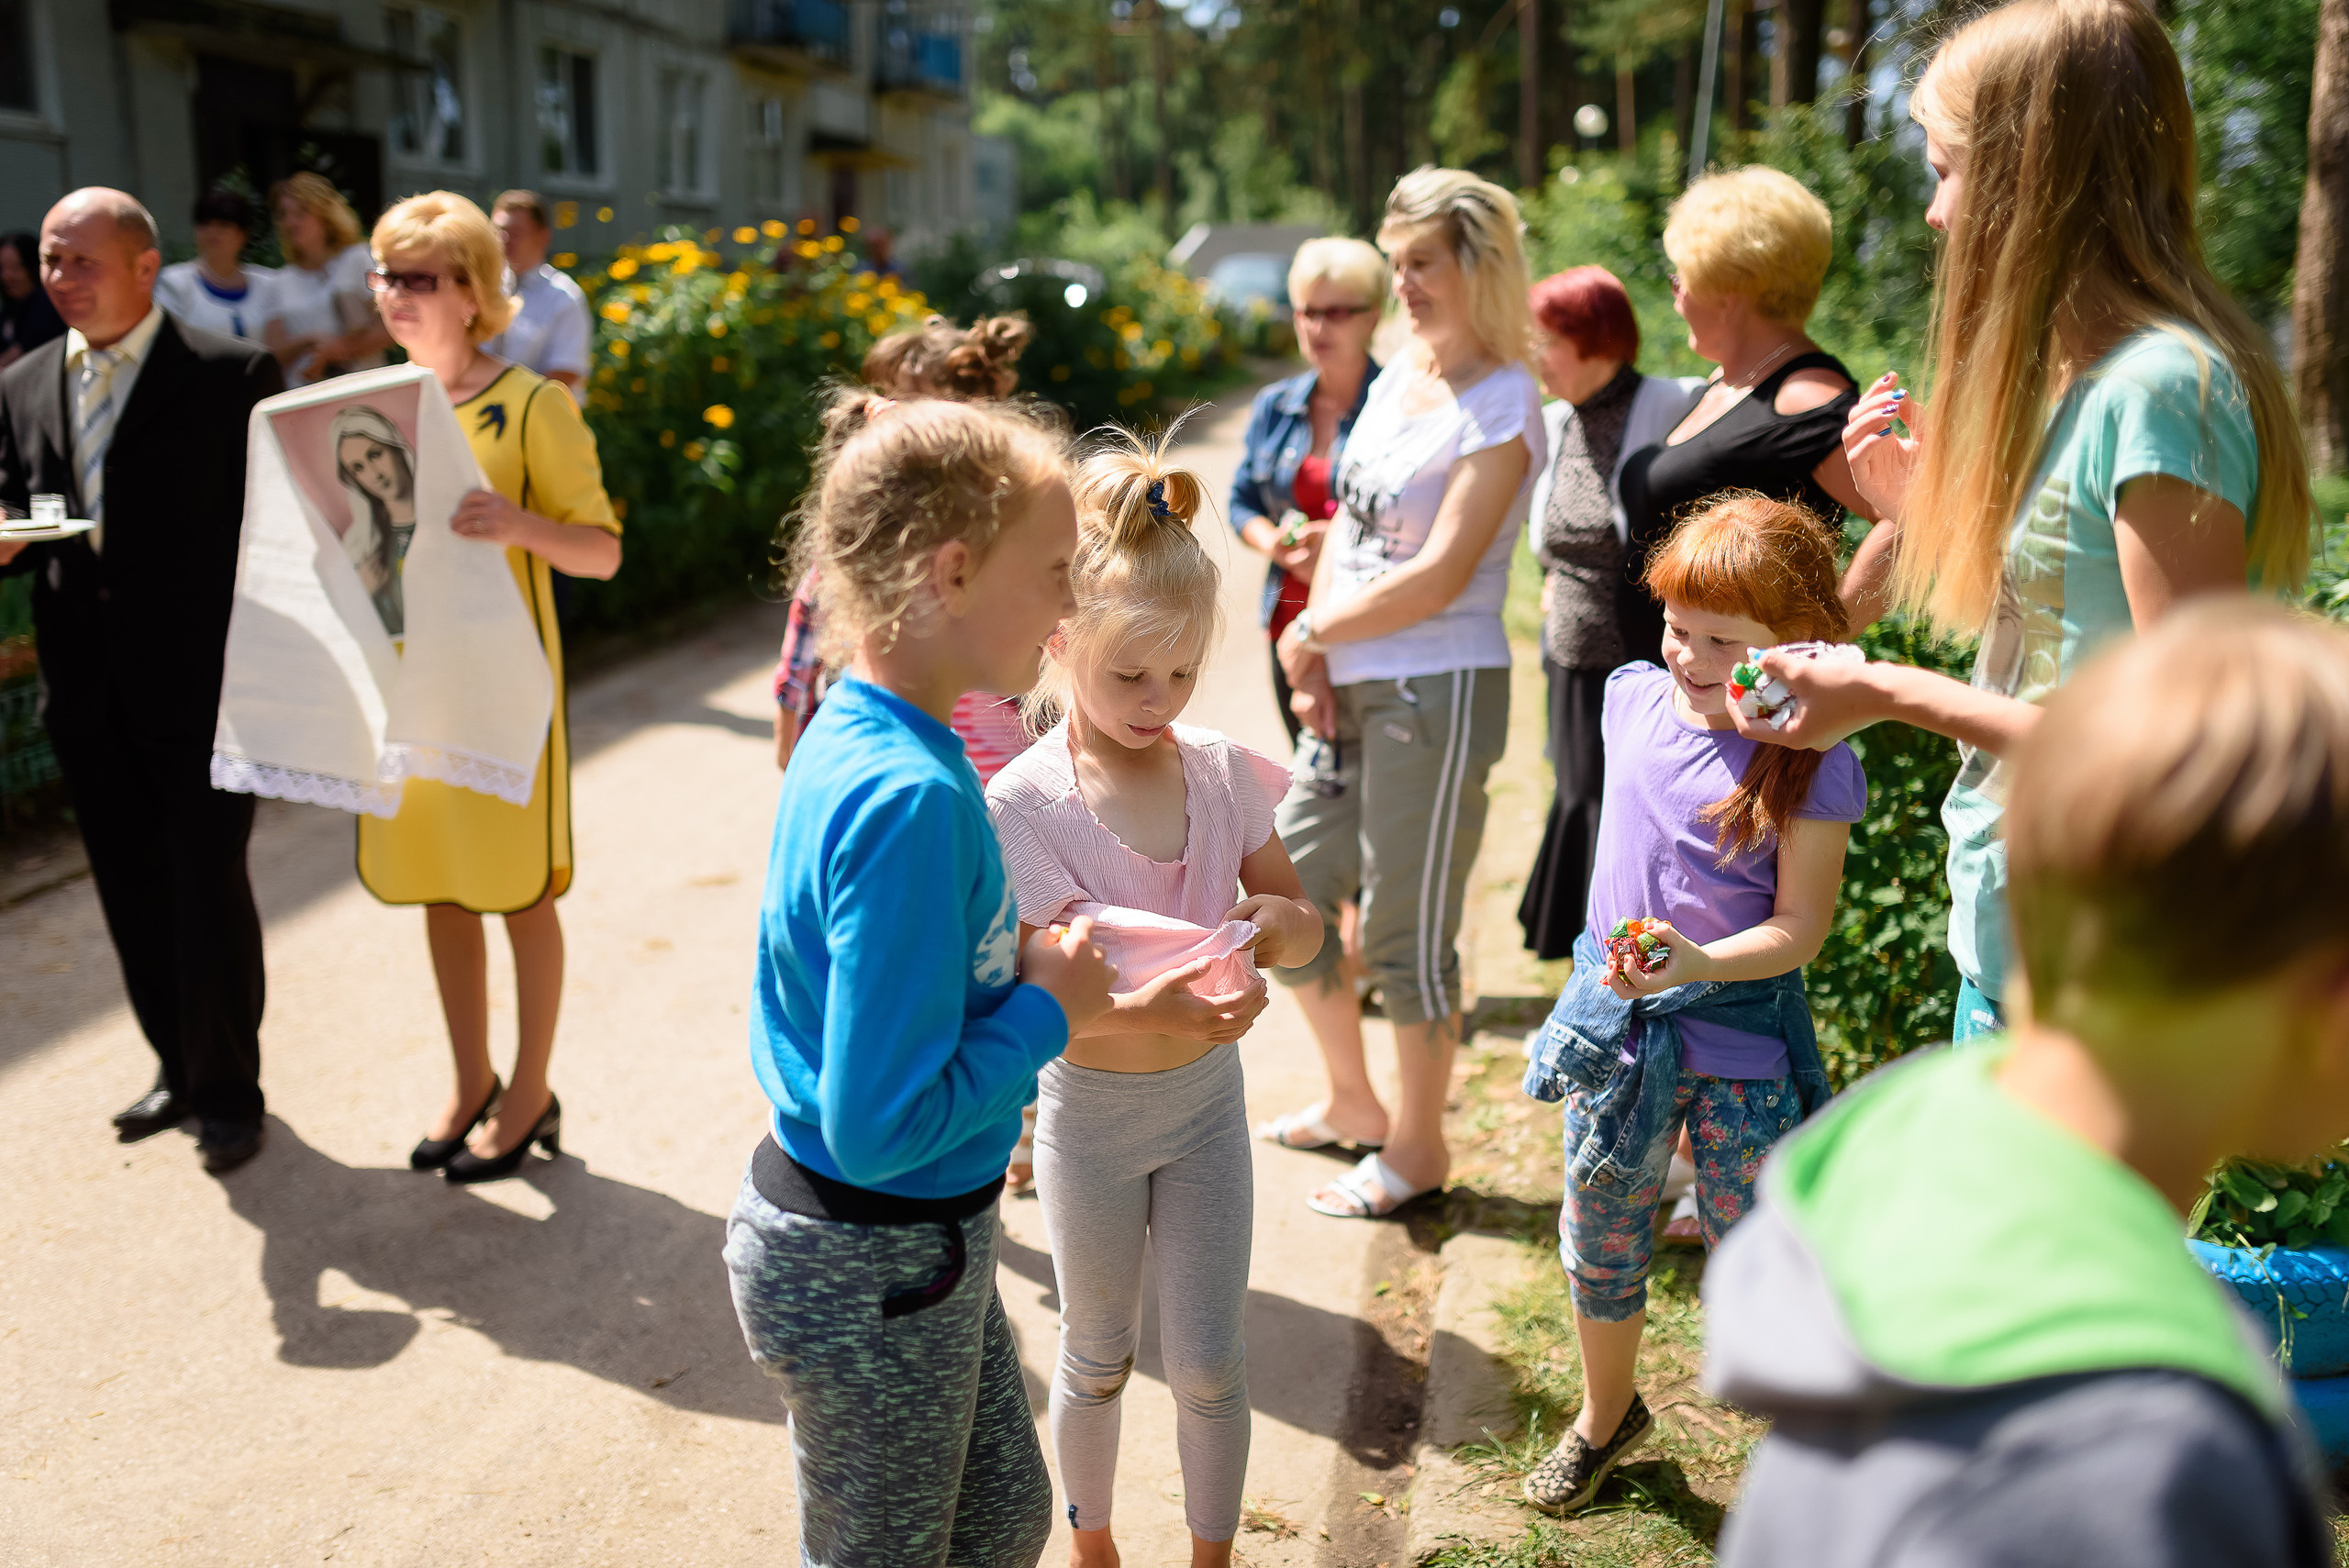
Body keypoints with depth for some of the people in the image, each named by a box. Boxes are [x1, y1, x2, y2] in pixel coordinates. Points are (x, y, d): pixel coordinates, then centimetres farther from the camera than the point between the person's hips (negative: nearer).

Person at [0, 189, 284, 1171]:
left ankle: (228, 1090, 19)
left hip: (205, 686, -5)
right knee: (132, 893, 14)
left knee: (210, 890, 2)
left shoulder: (233, 376, -6)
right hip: (89, 692, 5)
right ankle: (179, 1067, 32)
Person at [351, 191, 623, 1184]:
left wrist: (520, 524, -31)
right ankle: (471, 1083, 30)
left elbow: (602, 551, -12)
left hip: (499, 683, -6)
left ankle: (530, 1096, 20)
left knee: (521, 894, 5)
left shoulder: (529, 405, -10)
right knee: (438, 891, 14)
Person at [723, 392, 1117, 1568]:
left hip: (921, 1236, 9)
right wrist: (1049, 1009, -19)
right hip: (871, 1273, -8)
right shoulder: (910, 797, -30)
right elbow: (883, 1125, -30)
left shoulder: (857, 734, -2)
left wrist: (1020, 972, -2)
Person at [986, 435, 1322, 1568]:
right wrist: (1150, 1009, -39)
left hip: (1208, 1100, 3)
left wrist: (1275, 922, -23)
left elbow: (1304, 924, 1)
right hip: (1091, 1113, -2)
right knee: (1098, 1359, 19)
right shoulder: (1024, 805, -20)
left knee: (1209, 1363, 11)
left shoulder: (1221, 771, -8)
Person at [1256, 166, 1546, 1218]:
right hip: (1352, 687, 8)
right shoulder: (1395, 379, 12)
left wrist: (1311, 633, -9)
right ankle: (1353, 1103, 34)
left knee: (1406, 926, 1)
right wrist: (1316, 649, 0)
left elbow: (1439, 576, -18)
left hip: (1438, 693, -8)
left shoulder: (1502, 404, -12)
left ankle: (1418, 1147, 21)